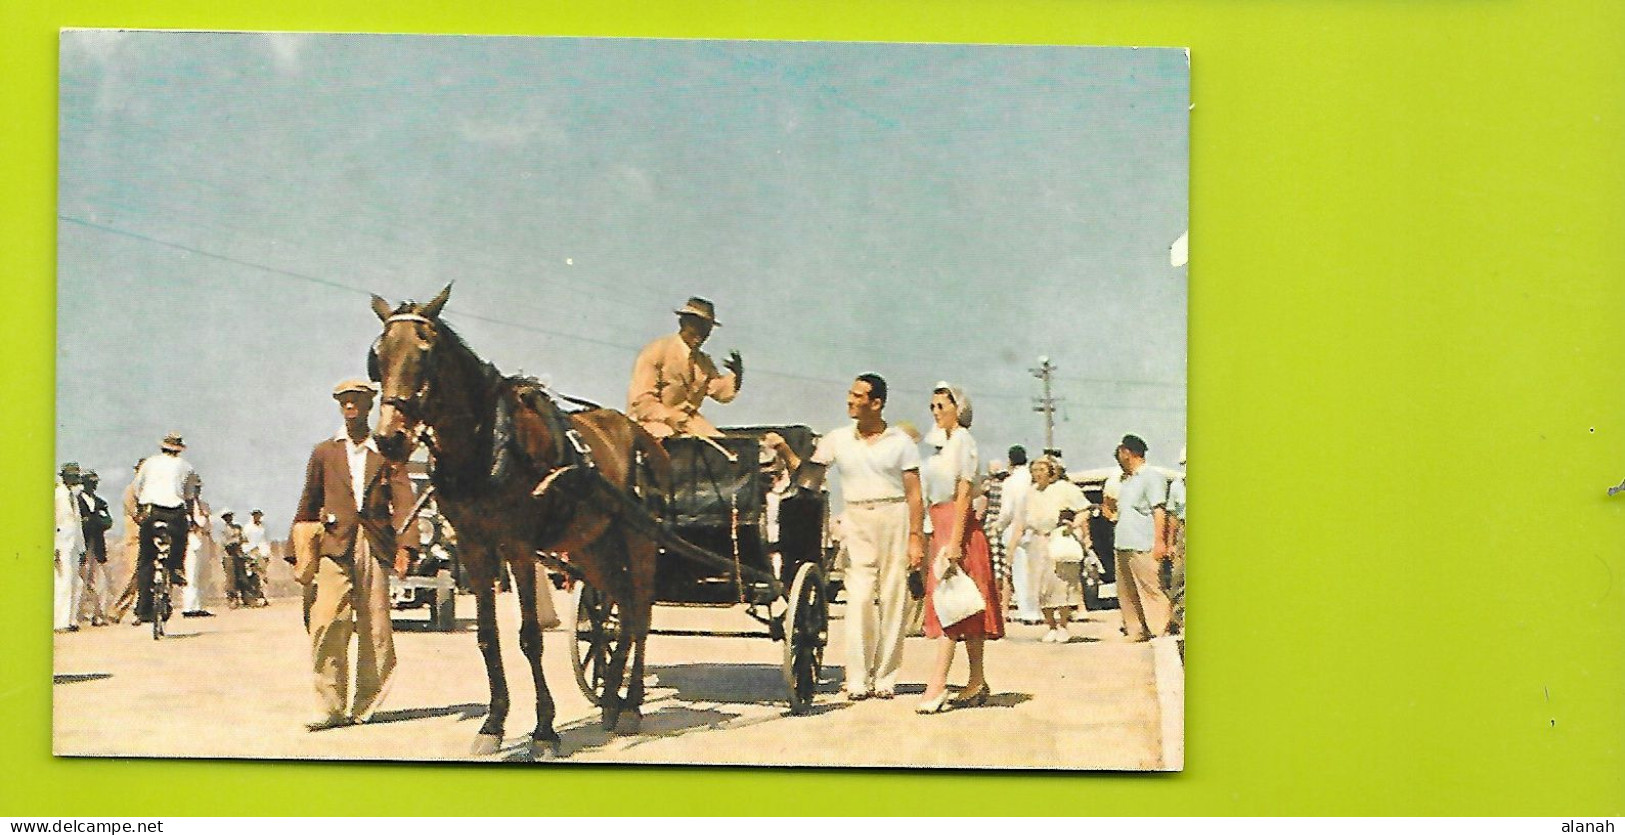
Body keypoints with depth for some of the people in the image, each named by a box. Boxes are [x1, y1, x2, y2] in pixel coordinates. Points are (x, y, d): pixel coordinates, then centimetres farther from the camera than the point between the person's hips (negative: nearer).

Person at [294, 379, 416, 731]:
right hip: (335, 547, 0)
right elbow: (308, 506, 17)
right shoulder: (324, 453, 16)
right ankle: (330, 707, -8)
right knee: (328, 626, -11)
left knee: (375, 629, -1)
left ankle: (365, 707, 6)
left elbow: (402, 501, 2)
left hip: (376, 548, 0)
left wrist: (404, 545, -12)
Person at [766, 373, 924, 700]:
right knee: (859, 599, -9)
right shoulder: (837, 440, 9)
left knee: (892, 600, 0)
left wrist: (916, 537, -5)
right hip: (856, 523, 1)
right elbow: (807, 477, 7)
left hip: (894, 519, -1)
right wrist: (784, 449, -5)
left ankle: (885, 678, 7)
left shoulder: (900, 441, 4)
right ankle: (858, 680, -8)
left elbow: (914, 494, 2)